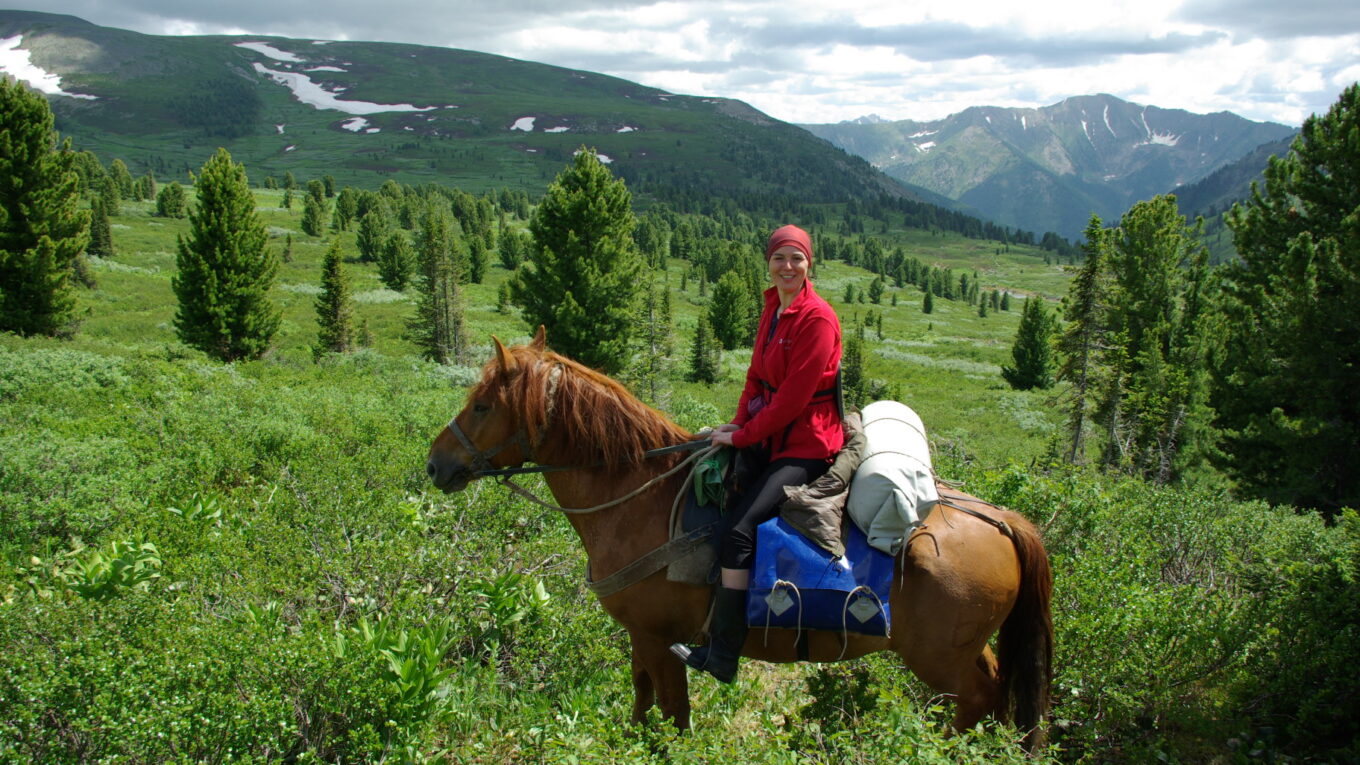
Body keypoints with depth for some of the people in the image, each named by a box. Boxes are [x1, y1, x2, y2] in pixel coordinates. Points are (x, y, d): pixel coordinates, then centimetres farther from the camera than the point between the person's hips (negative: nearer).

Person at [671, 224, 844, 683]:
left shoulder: (817, 319, -16)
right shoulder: (773, 307, 12)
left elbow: (792, 398, -19)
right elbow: (757, 375, 16)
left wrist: (742, 436, -14)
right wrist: (740, 422, 1)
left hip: (807, 444, -10)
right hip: (771, 435, 10)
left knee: (739, 530, -21)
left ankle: (722, 657, -17)